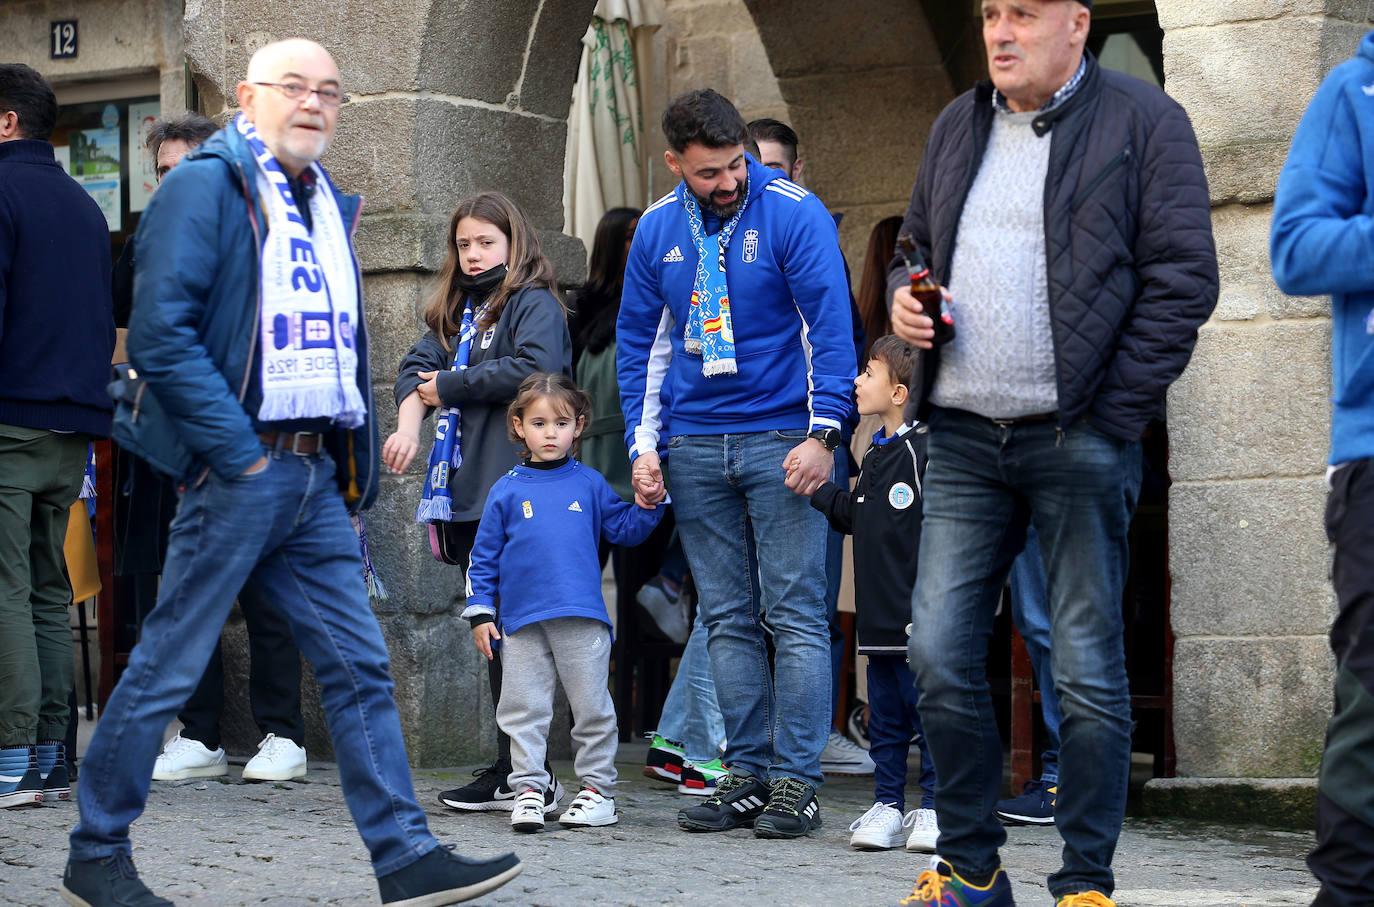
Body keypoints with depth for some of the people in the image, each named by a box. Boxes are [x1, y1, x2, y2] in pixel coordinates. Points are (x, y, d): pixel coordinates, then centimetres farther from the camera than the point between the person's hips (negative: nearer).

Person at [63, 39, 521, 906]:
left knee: (361, 666, 3)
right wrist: (237, 451, -17)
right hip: (240, 471, -8)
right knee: (167, 665, -1)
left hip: (317, 476, 8)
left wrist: (356, 464, 13)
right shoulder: (207, 185, -6)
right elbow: (160, 331, -16)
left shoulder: (328, 205, 19)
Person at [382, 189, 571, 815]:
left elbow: (533, 367, -17)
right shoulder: (457, 311, 24)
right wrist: (409, 424, -9)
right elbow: (417, 367, 11)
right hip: (467, 495, 8)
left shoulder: (535, 304, 0)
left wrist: (450, 386, -8)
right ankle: (512, 771, 11)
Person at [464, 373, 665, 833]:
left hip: (582, 619, 0)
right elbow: (484, 556, 9)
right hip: (522, 622, 0)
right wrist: (480, 612, 5)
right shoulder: (506, 491, 7)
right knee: (524, 710, 3)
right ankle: (529, 788, 9)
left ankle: (597, 789, 12)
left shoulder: (589, 484, 8)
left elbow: (623, 529, 12)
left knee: (592, 707, 3)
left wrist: (647, 505, -6)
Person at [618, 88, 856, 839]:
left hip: (781, 437, -4)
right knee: (727, 618, 7)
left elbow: (831, 326, -10)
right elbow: (640, 340, 14)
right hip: (696, 443, 5)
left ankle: (796, 782, -2)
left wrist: (823, 433, -17)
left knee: (796, 614, -5)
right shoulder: (658, 229, 7)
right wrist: (643, 445, 8)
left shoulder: (793, 214, -7)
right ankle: (747, 773, 12)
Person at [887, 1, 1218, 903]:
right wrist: (904, 296, 4)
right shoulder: (957, 126, 15)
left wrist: (1114, 414, -12)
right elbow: (918, 244, 28)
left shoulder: (1144, 121, -3)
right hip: (963, 437, 5)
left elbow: (1183, 280, -7)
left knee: (1088, 671, 0)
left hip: (1080, 439, -5)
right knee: (940, 655, 3)